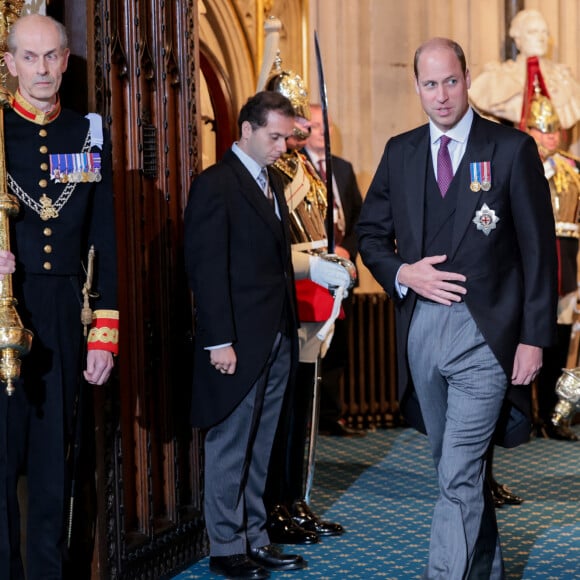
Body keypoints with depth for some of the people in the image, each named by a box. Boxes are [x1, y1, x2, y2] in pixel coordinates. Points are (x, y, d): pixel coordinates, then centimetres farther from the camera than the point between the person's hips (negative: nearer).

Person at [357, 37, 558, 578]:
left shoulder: (512, 148, -4)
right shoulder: (400, 152, 9)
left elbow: (539, 249, -4)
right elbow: (369, 232, 16)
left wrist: (534, 337, -8)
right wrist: (401, 273, -5)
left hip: (484, 334, -5)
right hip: (421, 327, 5)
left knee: (459, 475, -10)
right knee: (457, 467, 18)